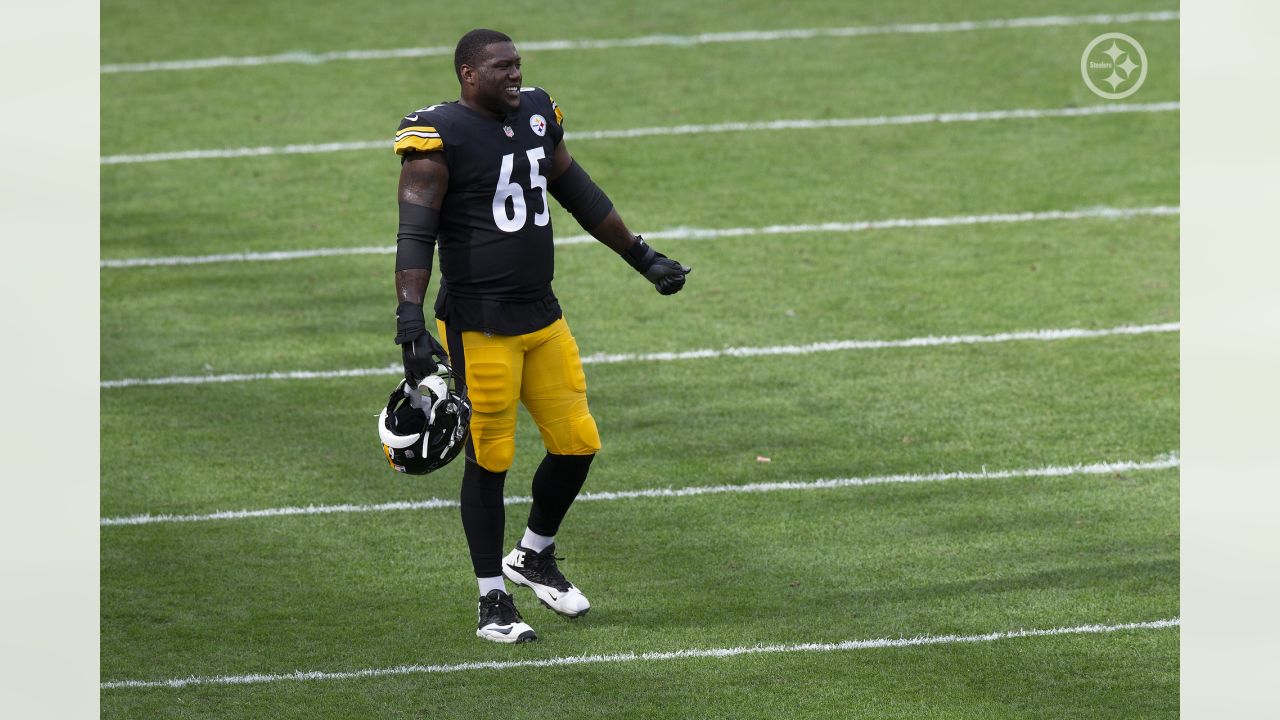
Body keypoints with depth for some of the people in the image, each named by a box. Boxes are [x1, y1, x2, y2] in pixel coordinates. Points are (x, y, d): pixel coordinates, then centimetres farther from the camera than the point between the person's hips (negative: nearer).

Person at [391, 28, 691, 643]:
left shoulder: (536, 115, 9)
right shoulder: (440, 136, -13)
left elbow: (579, 194, 21)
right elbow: (416, 234, -17)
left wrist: (642, 257, 26)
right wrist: (411, 322, -26)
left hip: (542, 316, 7)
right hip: (479, 325, -7)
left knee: (577, 443, 6)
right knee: (489, 460, 0)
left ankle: (534, 556, 30)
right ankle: (492, 604, 11)